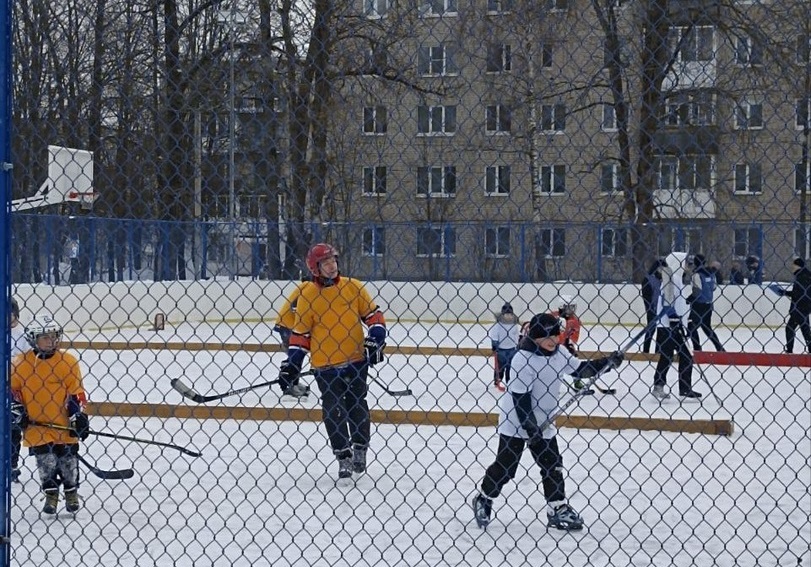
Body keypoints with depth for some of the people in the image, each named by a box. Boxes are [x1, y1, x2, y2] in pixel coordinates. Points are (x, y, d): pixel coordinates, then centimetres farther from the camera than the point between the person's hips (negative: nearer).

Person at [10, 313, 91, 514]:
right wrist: (17, 412, -6)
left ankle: (71, 494, 24)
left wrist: (80, 418, -10)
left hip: (64, 425, 0)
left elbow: (76, 394, -4)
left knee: (68, 460, 6)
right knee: (45, 462, 1)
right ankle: (51, 495, 16)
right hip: (36, 426, 0)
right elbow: (11, 389, 5)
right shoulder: (21, 363, -1)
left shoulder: (68, 362, -4)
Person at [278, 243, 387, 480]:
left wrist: (375, 339, -8)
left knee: (357, 405, 7)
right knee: (333, 412, 0)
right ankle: (343, 456, 7)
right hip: (325, 364, -1)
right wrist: (291, 364, -2)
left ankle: (360, 449, 23)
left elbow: (373, 314, 6)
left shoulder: (353, 287, 1)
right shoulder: (307, 294, -2)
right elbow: (300, 331, 2)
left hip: (356, 360, 1)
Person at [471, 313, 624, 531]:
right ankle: (483, 501, 21)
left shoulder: (559, 353, -2)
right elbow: (519, 397, -23)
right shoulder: (523, 359, -23)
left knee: (553, 466, 6)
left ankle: (558, 509, 15)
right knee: (505, 466, 2)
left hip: (544, 422, 6)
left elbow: (581, 369, 9)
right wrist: (529, 427, -24)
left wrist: (608, 362, -4)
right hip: (516, 421, -6)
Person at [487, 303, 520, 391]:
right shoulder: (498, 324, -13)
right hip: (501, 350, -4)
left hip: (512, 349, 4)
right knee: (500, 366, 4)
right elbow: (493, 335, -9)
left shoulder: (515, 324, 2)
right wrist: (494, 346, -12)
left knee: (511, 367, 8)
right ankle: (497, 381, 18)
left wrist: (517, 346, 16)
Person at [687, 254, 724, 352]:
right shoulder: (711, 274, 9)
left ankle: (697, 348, -4)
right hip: (708, 304, 8)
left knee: (692, 326, 1)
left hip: (699, 305, -8)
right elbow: (713, 288, 15)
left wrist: (688, 300, -11)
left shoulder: (697, 274, -15)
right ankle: (720, 348, 15)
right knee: (707, 327, 18)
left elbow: (697, 292, -19)